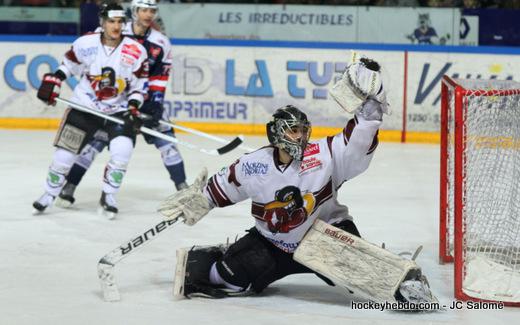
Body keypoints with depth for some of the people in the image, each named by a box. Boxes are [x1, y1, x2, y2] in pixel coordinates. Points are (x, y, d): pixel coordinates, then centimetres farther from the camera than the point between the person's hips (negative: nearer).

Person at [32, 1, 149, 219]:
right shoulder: (85, 44, -9)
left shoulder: (136, 51, -10)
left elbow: (140, 84, -2)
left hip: (118, 110, 0)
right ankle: (49, 194, 20)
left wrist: (133, 108, -13)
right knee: (65, 152, -2)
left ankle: (108, 197, -1)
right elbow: (68, 63, 9)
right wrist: (53, 81, -2)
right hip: (84, 105, 0)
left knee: (122, 150, -20)